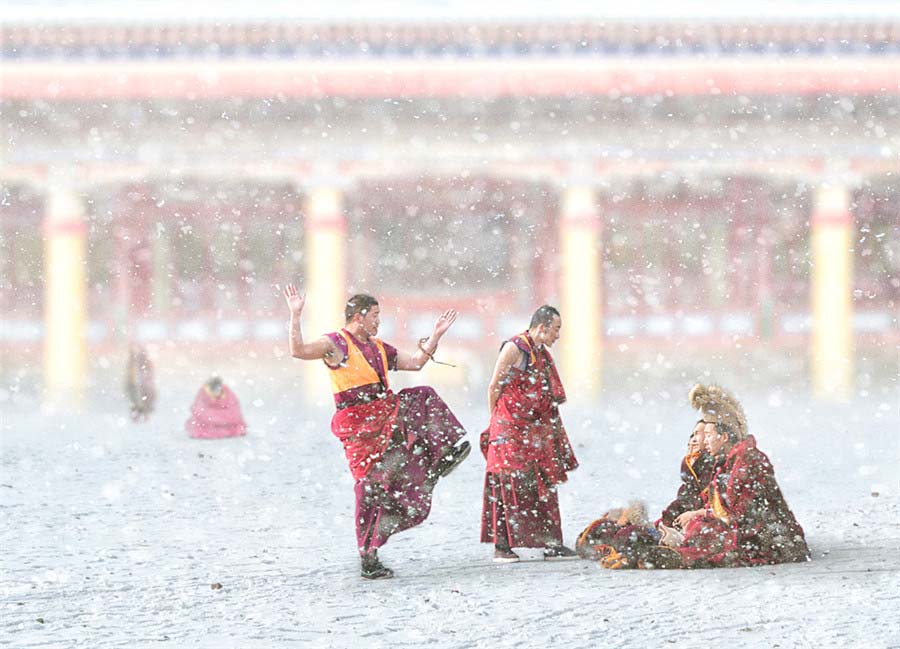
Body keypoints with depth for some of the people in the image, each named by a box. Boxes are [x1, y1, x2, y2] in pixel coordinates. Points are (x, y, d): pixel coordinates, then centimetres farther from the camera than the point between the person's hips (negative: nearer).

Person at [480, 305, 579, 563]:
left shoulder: (542, 353, 17)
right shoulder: (514, 348, -10)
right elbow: (495, 386, -8)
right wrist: (497, 421, -4)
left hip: (537, 432, 9)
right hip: (511, 430, -9)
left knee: (544, 487, 8)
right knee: (511, 485, -9)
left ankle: (550, 543, 11)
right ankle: (502, 546, -7)